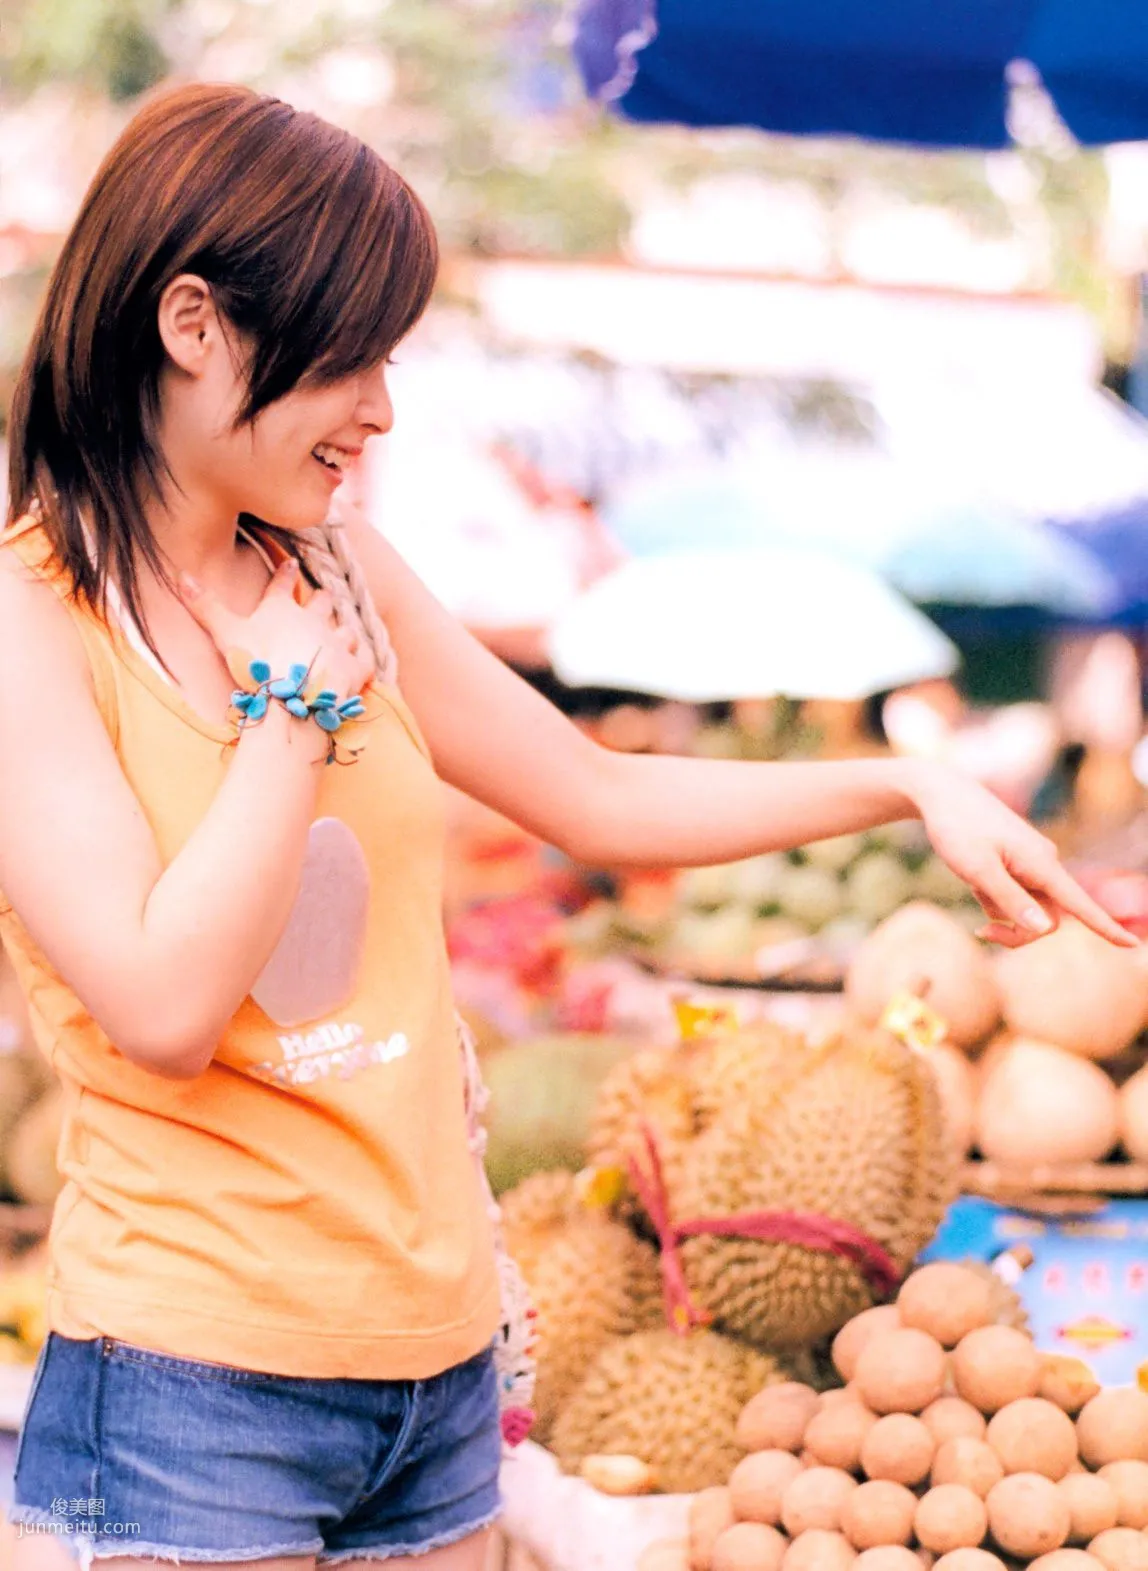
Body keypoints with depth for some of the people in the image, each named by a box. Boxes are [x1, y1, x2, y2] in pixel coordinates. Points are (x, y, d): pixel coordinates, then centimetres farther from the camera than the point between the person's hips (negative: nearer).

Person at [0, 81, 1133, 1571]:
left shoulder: (337, 571, 8)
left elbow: (598, 799, 16)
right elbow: (163, 1006, -21)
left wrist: (913, 786, 10)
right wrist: (300, 694, -12)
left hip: (440, 1346, 6)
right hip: (203, 1382, -6)